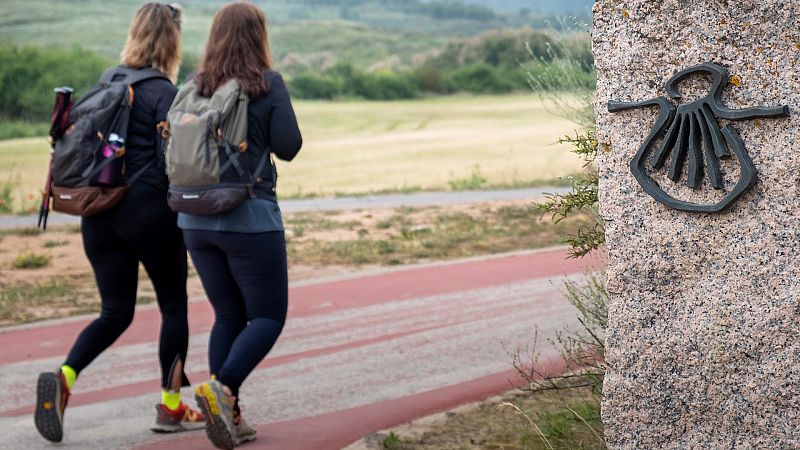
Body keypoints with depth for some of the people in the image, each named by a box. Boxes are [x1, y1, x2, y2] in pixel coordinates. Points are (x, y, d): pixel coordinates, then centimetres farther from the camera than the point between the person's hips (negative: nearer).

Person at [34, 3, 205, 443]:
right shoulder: (164, 93, -10)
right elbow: (170, 164, -15)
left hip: (100, 212, 6)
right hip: (150, 210, -6)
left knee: (115, 312, 12)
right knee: (174, 306, 11)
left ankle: (63, 375, -13)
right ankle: (171, 407, 16)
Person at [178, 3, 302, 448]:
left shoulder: (193, 87, 5)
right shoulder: (268, 84, -7)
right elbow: (288, 147, -7)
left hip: (197, 220, 5)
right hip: (251, 217, -5)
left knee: (229, 316, 14)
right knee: (269, 315, 5)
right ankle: (223, 387, -17)